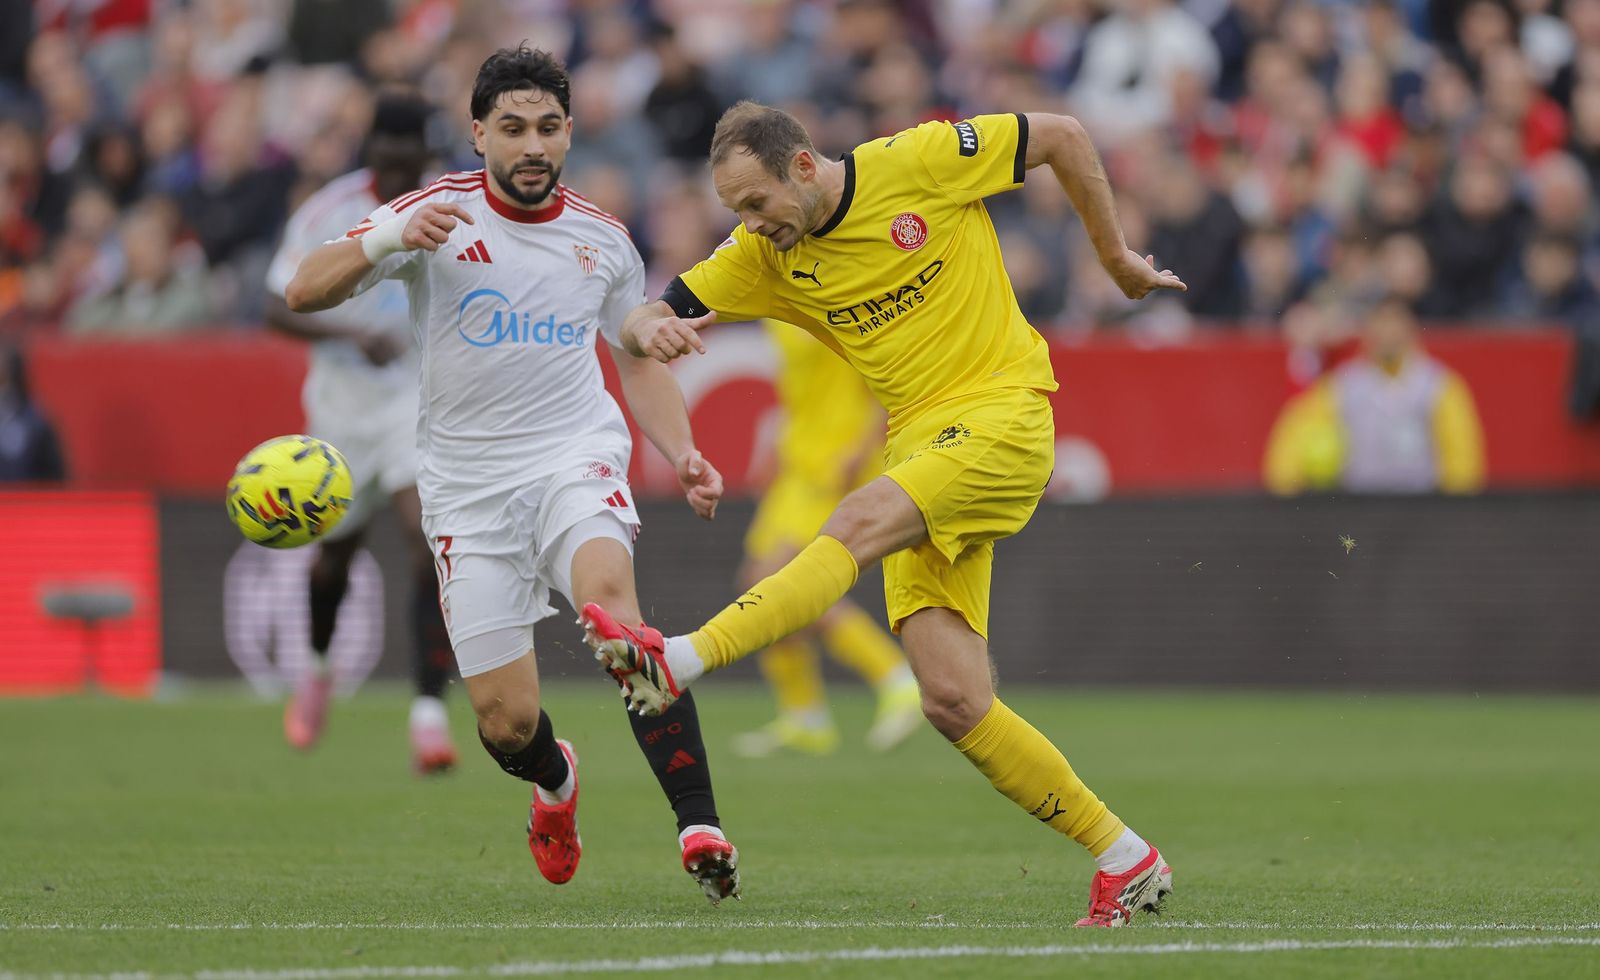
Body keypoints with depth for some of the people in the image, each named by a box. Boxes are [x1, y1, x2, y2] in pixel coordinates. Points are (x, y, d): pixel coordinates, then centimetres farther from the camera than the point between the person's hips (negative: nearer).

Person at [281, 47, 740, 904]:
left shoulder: (603, 239, 6)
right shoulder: (437, 213, -4)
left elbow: (639, 361, 20)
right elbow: (303, 293, -11)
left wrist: (683, 455, 3)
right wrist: (385, 241, -31)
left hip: (574, 456, 0)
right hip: (467, 484, 0)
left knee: (608, 595, -33)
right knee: (507, 723, -2)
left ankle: (699, 825, -37)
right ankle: (554, 780, 38)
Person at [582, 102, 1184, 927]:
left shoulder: (918, 162, -8)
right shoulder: (764, 255, 6)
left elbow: (1062, 136, 3)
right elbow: (644, 321, 5)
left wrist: (1115, 257, 9)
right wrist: (653, 332, -20)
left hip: (1003, 417, -6)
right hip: (920, 445, 6)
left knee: (860, 522, -32)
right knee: (954, 703, -8)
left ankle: (677, 663, -45)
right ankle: (1125, 861, 3)